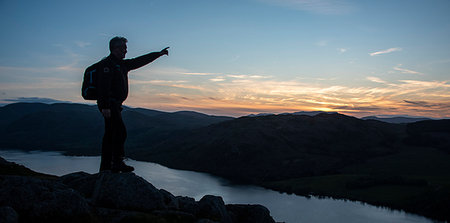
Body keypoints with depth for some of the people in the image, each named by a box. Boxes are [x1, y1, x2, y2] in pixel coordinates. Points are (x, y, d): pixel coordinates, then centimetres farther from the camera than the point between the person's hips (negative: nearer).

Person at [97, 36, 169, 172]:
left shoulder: (122, 64, 19)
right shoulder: (107, 64, -10)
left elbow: (140, 61, 24)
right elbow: (104, 86, -19)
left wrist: (159, 54, 25)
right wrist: (105, 106, -27)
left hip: (114, 104, 10)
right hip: (108, 104, -10)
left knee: (110, 134, 9)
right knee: (120, 131, -15)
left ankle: (105, 166, 13)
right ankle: (118, 163, -11)